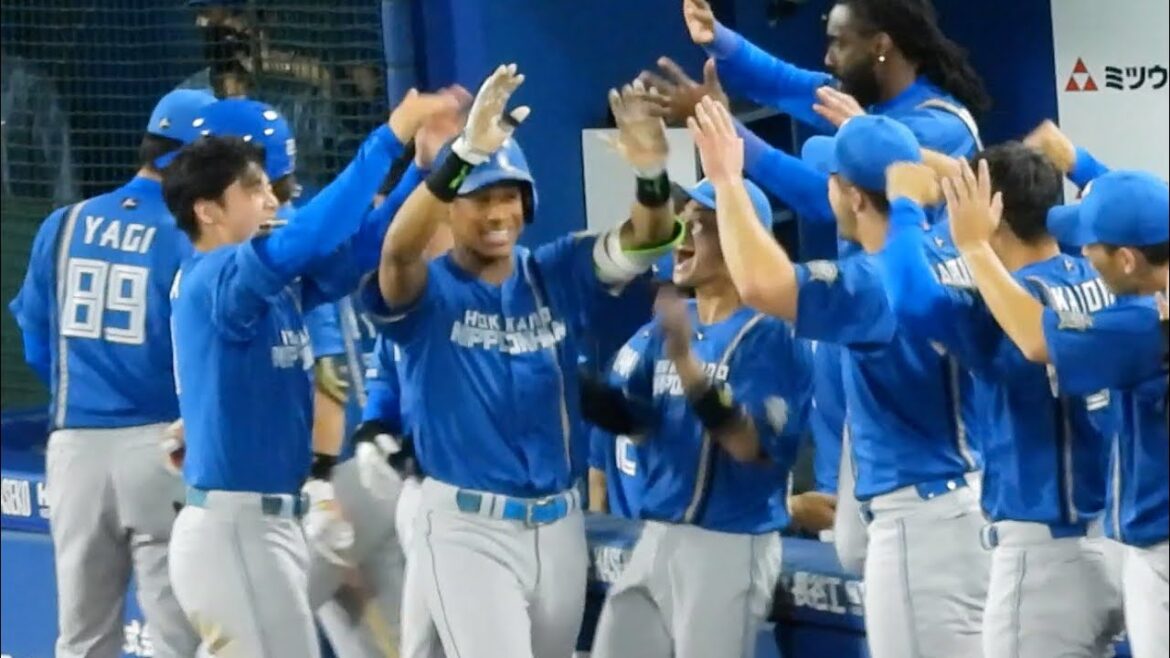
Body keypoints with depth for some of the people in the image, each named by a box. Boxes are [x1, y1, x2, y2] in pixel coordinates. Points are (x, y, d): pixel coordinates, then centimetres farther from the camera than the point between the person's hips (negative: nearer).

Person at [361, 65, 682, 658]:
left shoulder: (553, 275, 3)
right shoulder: (427, 290, -8)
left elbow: (645, 242, -11)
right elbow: (399, 248, -32)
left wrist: (650, 174, -36)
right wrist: (465, 152, -47)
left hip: (558, 523, 5)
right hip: (467, 528, -5)